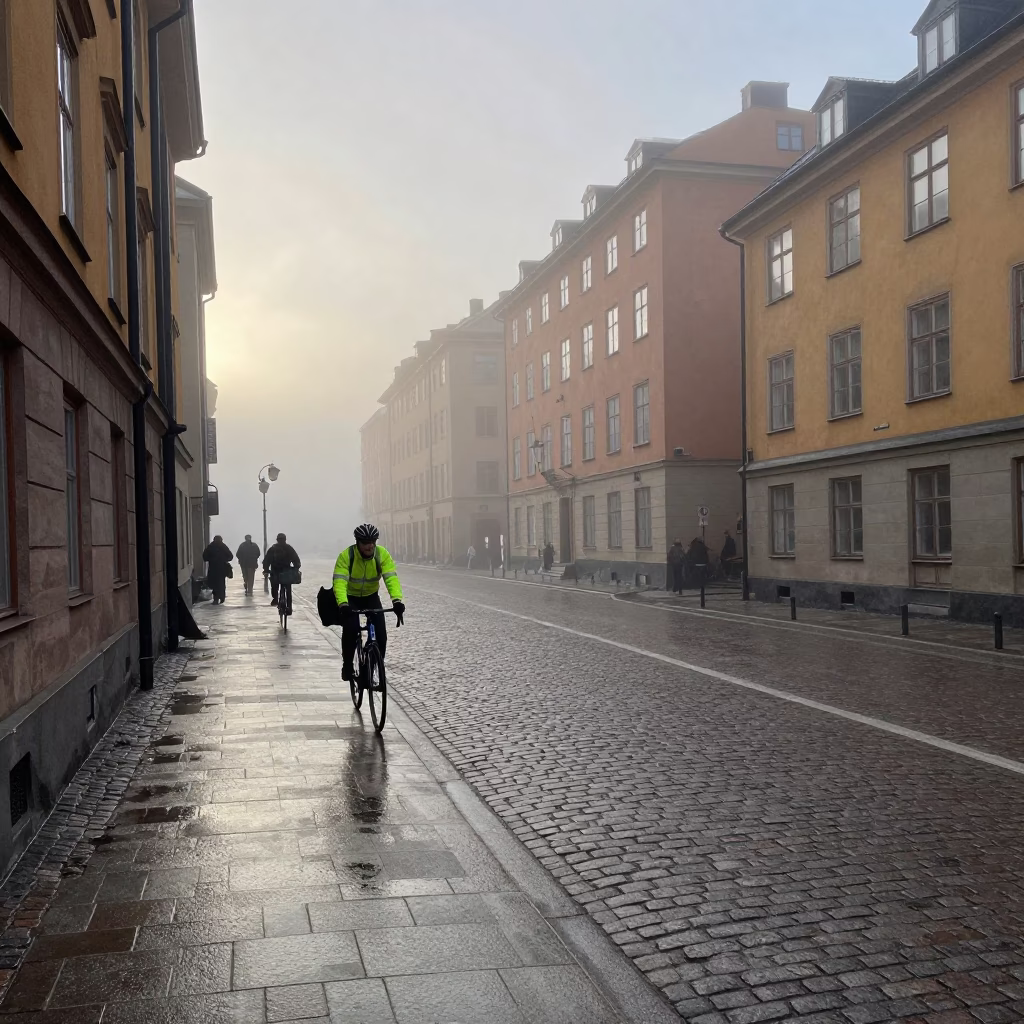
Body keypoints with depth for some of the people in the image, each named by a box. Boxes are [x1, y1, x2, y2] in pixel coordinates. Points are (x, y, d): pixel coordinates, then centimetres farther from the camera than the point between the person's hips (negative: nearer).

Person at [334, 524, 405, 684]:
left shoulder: (382, 554, -21)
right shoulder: (346, 556, -26)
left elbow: (392, 578, -30)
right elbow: (339, 582, -36)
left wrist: (397, 600, -47)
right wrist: (343, 604, -52)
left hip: (371, 597, 2)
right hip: (350, 597, -2)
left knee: (381, 634, -13)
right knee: (350, 630, -24)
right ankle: (347, 666, -1)